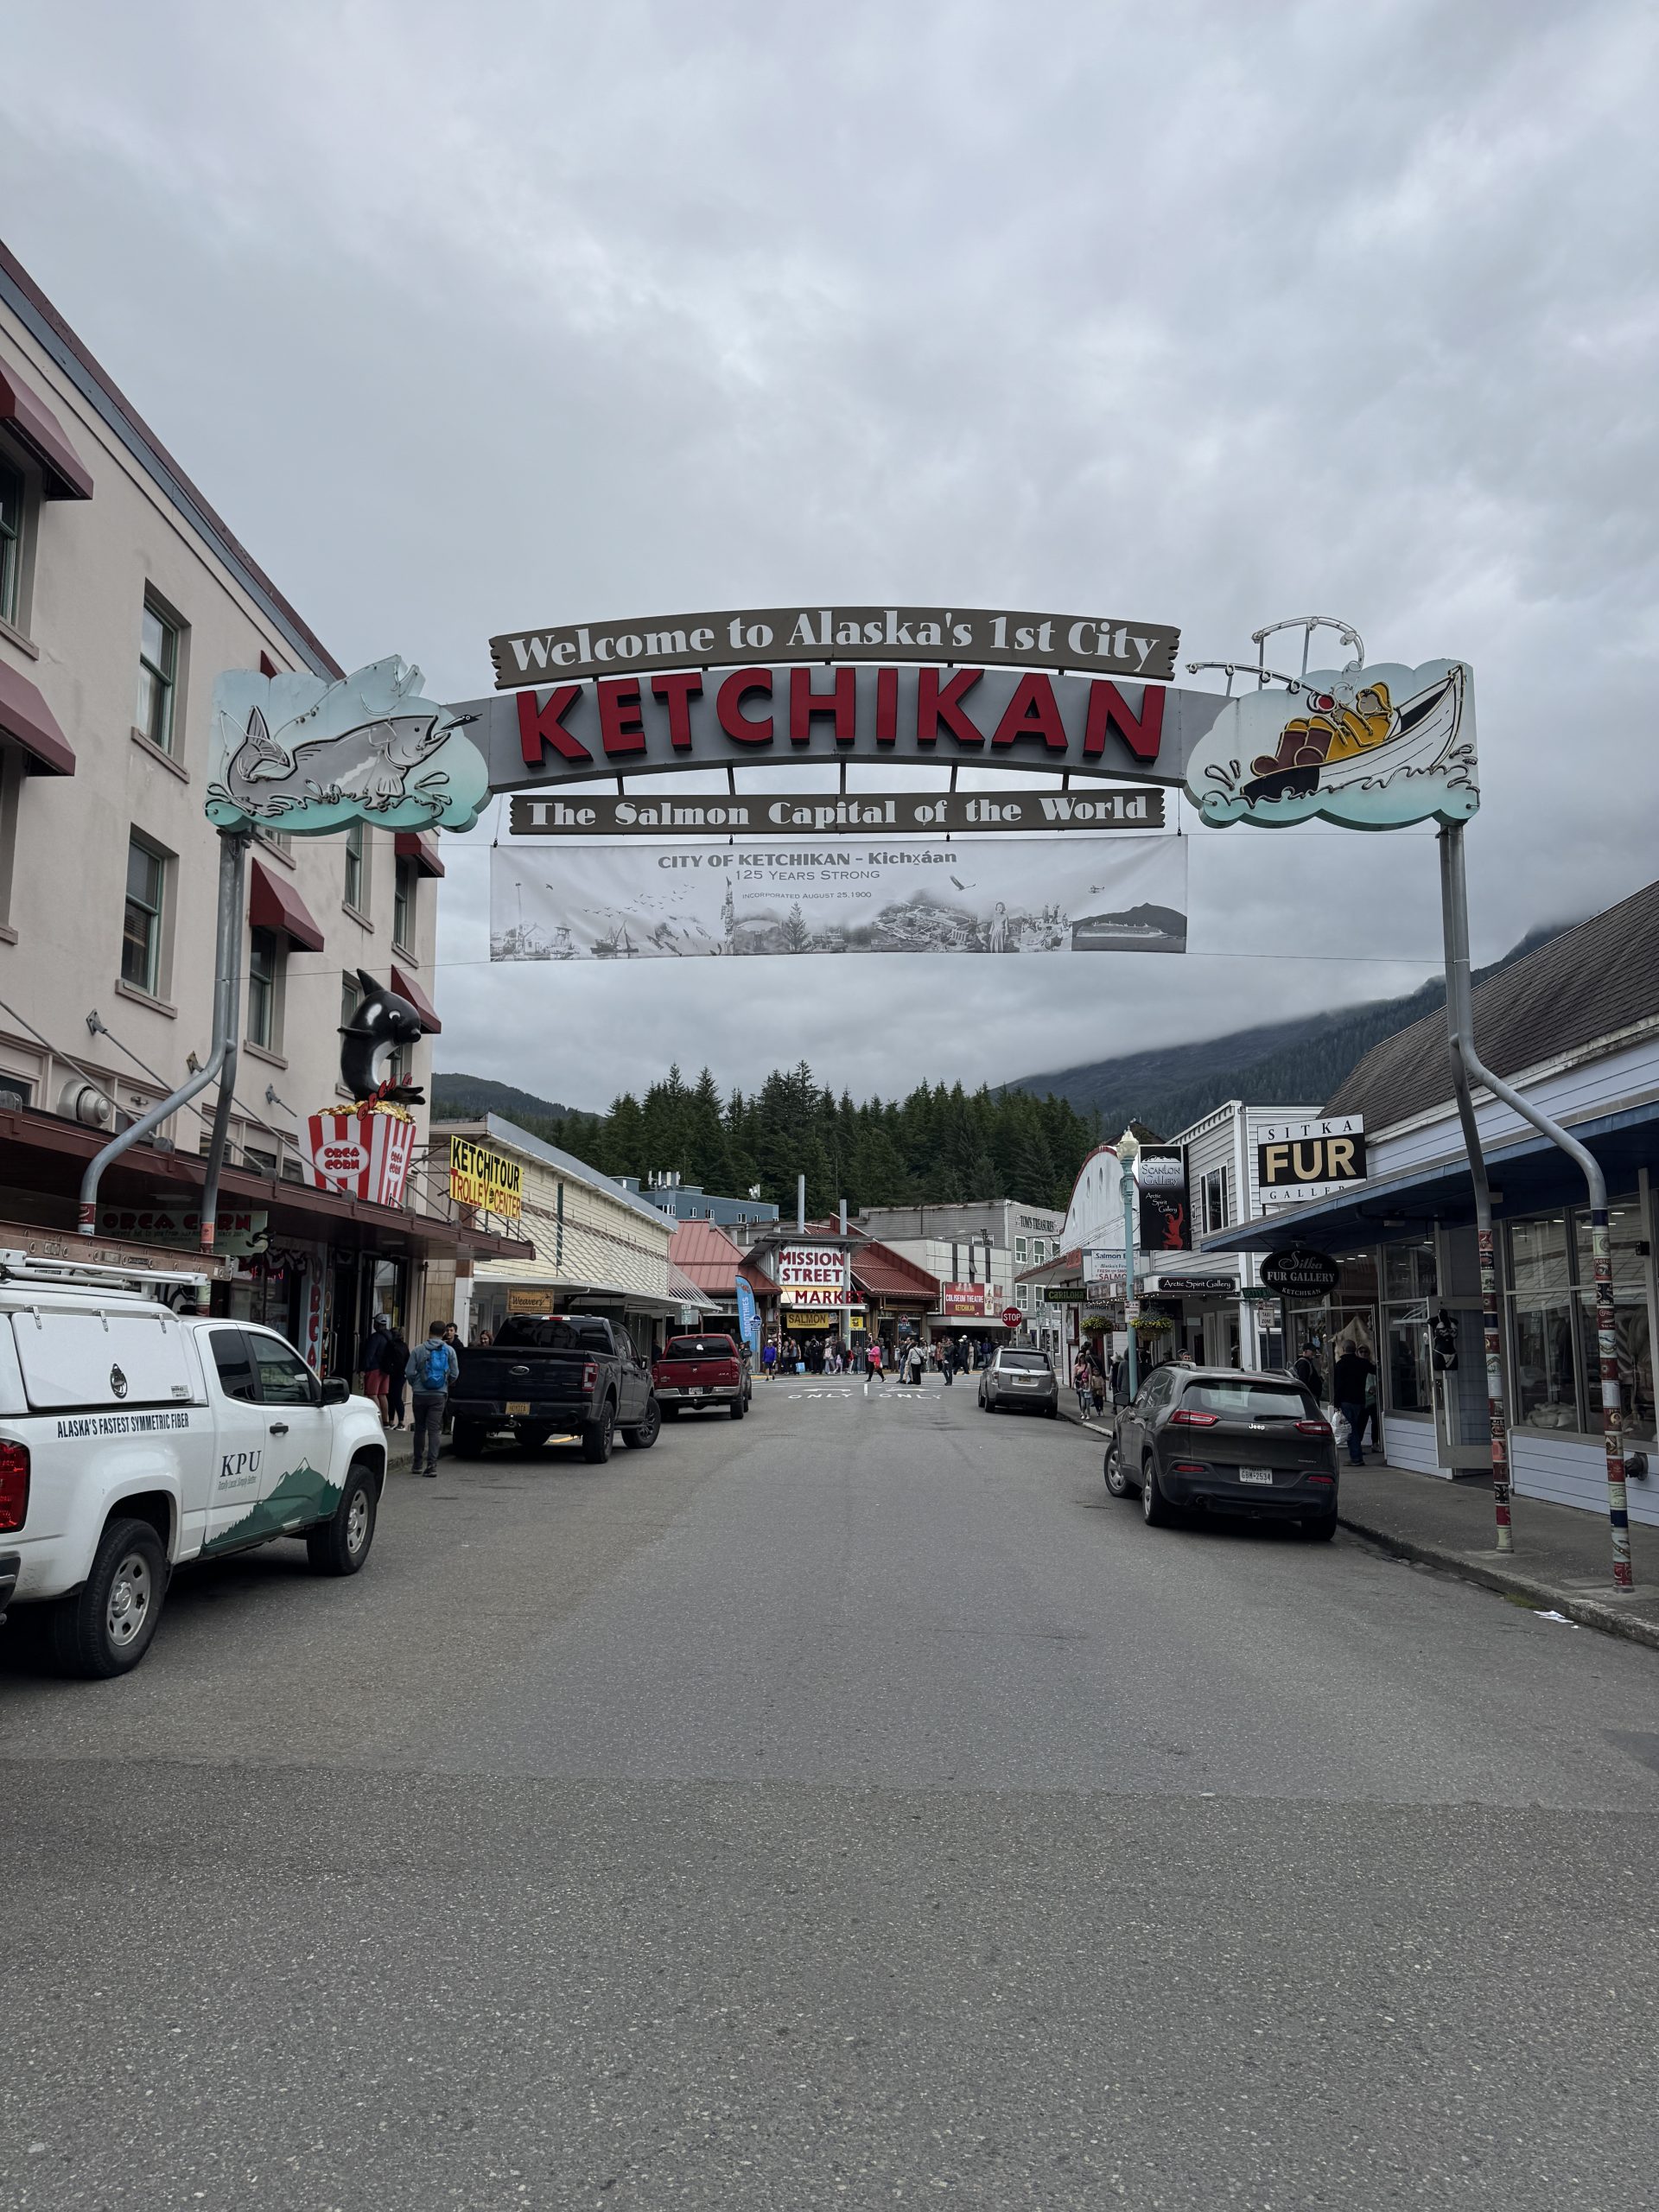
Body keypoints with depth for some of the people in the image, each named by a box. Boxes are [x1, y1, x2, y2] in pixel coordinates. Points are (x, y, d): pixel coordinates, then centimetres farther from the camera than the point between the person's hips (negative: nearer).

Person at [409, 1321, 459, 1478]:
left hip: (420, 1394, 0)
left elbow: (410, 1373, -5)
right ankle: (432, 1464, -10)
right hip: (439, 1395, 0)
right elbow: (454, 1374, 1)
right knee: (434, 1430, -1)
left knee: (420, 1429, 13)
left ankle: (418, 1464, 20)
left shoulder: (418, 1350, -2)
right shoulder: (449, 1350, 0)